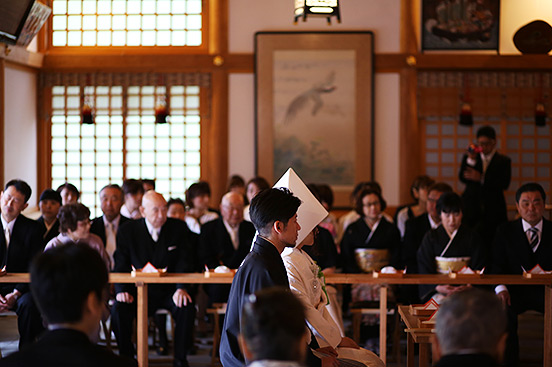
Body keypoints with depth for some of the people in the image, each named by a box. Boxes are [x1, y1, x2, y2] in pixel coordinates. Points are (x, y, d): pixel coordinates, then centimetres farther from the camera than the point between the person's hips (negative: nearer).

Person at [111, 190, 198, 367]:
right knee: (119, 310, -27)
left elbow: (185, 262, -5)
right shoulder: (127, 230, 0)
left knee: (186, 308, -30)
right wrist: (122, 290, -19)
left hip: (170, 290, 0)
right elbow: (121, 265, 0)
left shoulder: (179, 228, 0)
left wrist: (182, 288, -24)